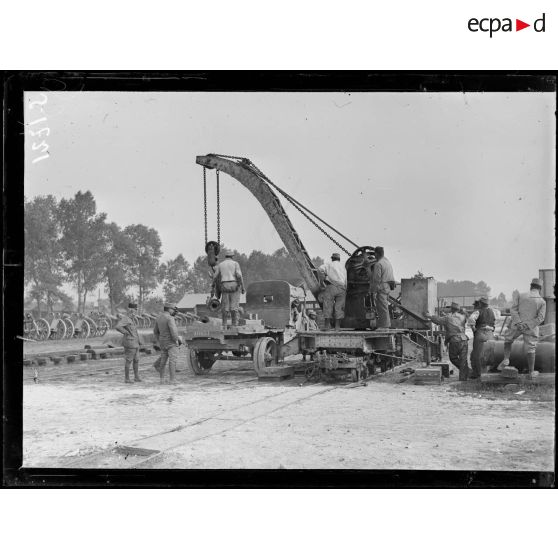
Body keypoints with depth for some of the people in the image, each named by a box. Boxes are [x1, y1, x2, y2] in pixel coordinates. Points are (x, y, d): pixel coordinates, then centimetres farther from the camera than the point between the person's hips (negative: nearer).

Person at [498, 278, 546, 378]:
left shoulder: (521, 296, -1)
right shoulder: (542, 302, -4)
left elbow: (513, 309, -10)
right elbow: (540, 317, -13)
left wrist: (519, 323, -17)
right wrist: (527, 326, -16)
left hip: (516, 325, 1)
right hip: (531, 328, -1)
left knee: (508, 340, 22)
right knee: (530, 349, 8)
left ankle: (506, 359, 4)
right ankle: (531, 372, 14)